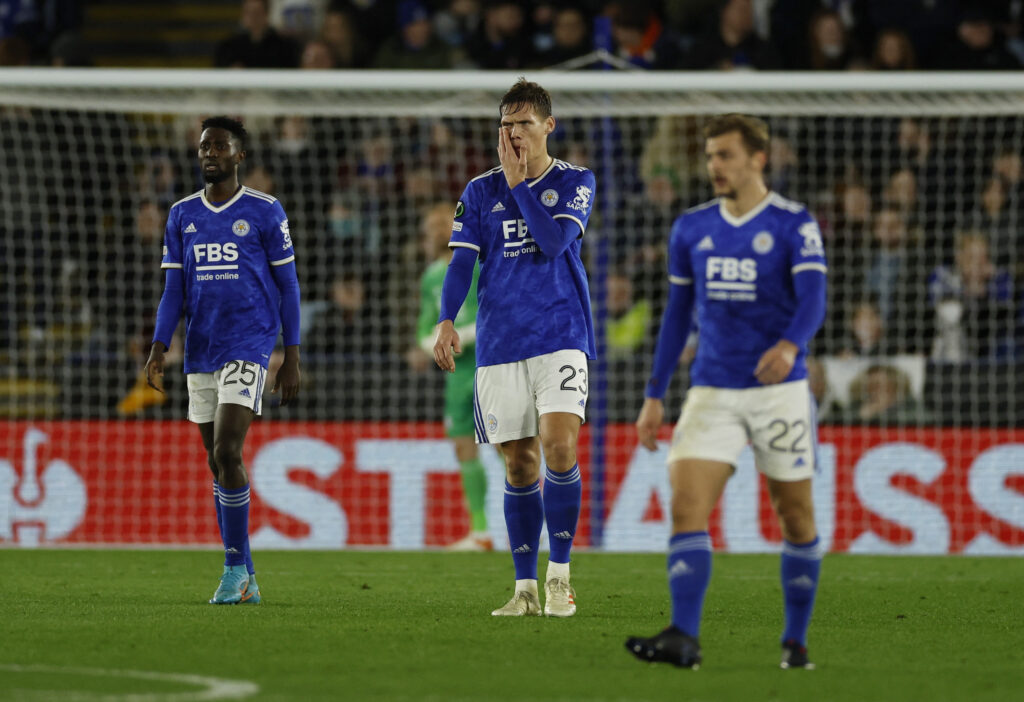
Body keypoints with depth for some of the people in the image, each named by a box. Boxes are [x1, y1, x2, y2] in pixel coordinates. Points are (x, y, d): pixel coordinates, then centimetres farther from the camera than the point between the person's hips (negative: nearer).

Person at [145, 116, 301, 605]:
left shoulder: (264, 212, -1)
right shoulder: (183, 216, 11)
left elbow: (288, 285, 2)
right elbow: (174, 290, 13)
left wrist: (292, 357, -2)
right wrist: (158, 350, 1)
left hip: (249, 346, -5)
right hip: (201, 352, 5)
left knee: (226, 452, -17)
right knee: (216, 461, 6)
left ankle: (236, 568, -10)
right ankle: (244, 580, 11)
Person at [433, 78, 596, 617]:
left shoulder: (574, 182, 3)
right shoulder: (481, 191, 10)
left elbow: (553, 241, -13)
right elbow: (462, 261, 4)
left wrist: (517, 180, -10)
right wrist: (446, 320, -11)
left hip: (561, 335, -2)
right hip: (500, 343, 2)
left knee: (558, 444, -19)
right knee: (518, 465, 3)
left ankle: (558, 575, -8)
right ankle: (526, 588, 10)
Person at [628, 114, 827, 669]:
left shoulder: (794, 224, -4)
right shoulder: (691, 229, 9)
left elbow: (813, 298, -17)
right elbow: (677, 313, 16)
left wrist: (790, 346, -38)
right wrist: (654, 396, 13)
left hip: (779, 389, -3)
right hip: (712, 390, 3)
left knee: (795, 515, 4)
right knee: (686, 505, -13)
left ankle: (796, 639, 17)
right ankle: (683, 639, -20)